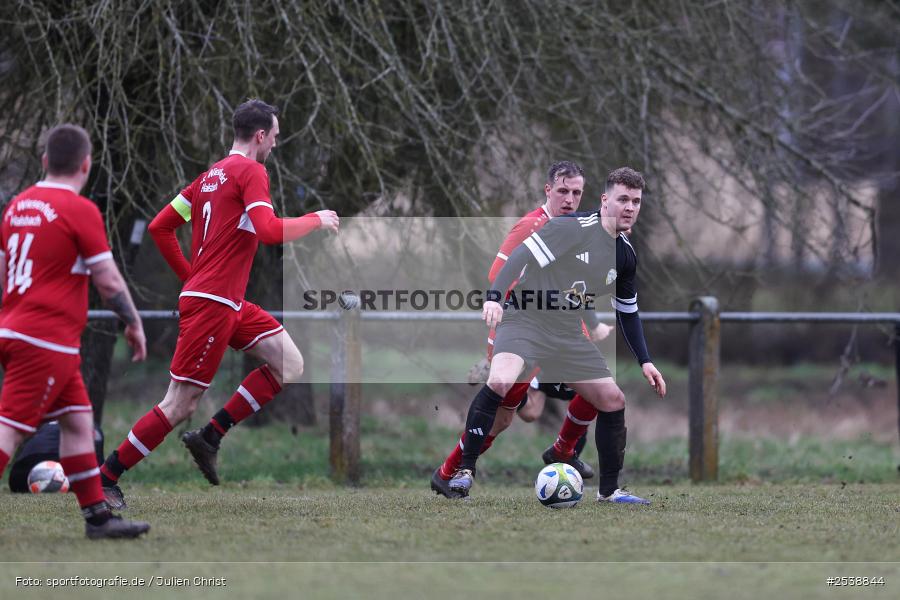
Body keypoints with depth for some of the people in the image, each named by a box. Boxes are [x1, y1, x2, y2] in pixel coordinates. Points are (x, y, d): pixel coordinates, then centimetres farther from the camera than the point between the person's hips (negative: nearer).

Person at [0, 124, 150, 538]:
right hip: (49, 342, -8)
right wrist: (134, 324, 4)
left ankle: (97, 516, 14)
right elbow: (109, 281, -10)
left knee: (78, 421, 13)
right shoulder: (81, 210, -11)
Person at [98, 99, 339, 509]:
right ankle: (105, 478, 0)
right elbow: (270, 231, -23)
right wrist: (316, 220, -8)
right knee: (181, 406, -6)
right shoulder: (251, 172, -10)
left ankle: (210, 436, 4)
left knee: (289, 365, 6)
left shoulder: (212, 175, 16)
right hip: (212, 304, -10)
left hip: (229, 304, 10)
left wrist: (190, 277, 21)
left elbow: (160, 227, 17)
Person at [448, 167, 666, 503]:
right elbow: (523, 255, -22)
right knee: (501, 382, -33)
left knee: (613, 401, 4)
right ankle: (464, 471, -22)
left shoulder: (625, 255, 9)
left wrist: (645, 362, 16)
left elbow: (628, 312, 21)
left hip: (568, 335, 8)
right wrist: (495, 296, -35)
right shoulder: (575, 228, -15)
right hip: (524, 321, -8)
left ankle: (609, 490, 20)